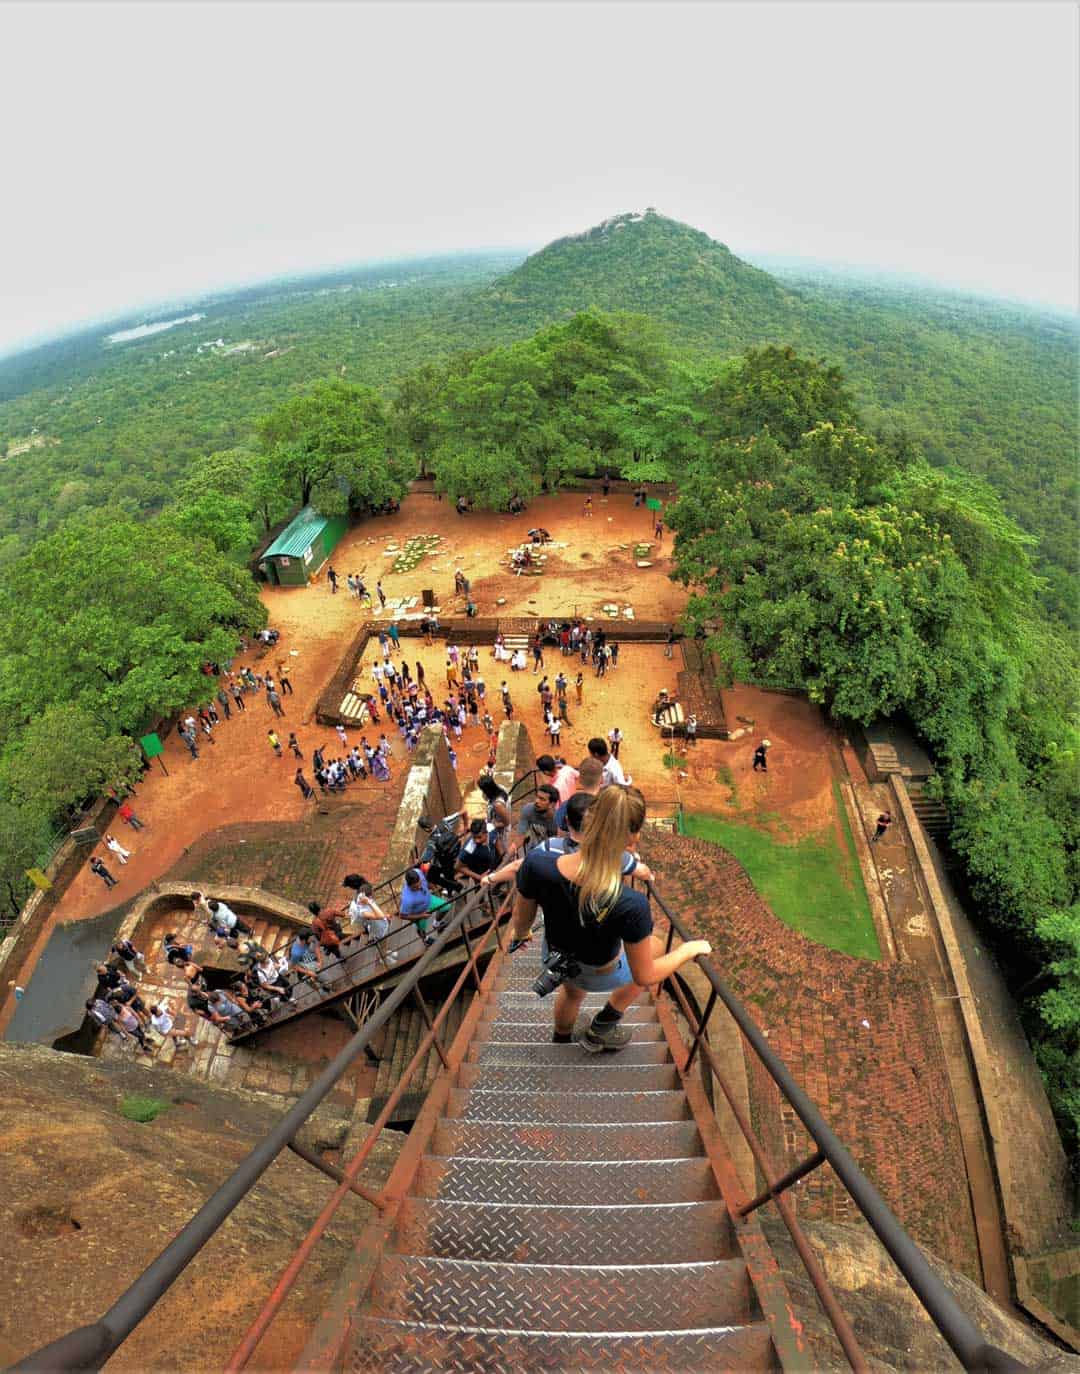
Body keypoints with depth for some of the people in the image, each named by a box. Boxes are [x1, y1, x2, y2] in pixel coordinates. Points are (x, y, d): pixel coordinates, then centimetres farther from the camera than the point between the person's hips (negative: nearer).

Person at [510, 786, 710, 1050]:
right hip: (598, 975, -3)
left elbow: (522, 922, -13)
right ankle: (599, 1029, 39)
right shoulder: (630, 904, -43)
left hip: (555, 957, 3)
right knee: (655, 946, 30)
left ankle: (561, 1039, 71)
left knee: (572, 991, 40)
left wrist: (517, 934, 12)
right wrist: (690, 949, -7)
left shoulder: (537, 864, -35)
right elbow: (644, 977, -24)